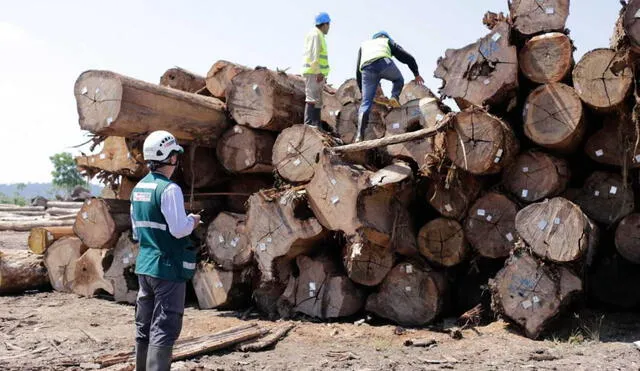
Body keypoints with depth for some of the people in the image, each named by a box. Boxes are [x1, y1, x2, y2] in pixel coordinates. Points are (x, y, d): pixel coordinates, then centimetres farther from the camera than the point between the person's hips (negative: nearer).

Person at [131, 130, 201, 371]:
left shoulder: (138, 188, 10)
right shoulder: (169, 189, -16)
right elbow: (179, 229, -21)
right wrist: (192, 221, -3)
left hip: (144, 265, 8)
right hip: (169, 267, -8)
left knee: (144, 328, 15)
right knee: (164, 330, -4)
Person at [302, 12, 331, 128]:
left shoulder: (319, 35, 21)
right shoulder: (315, 34, -10)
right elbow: (314, 54, -19)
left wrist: (322, 74, 20)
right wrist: (319, 72, -23)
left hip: (317, 73, 11)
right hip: (313, 72, -11)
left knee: (318, 100, 12)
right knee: (312, 98, -13)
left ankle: (316, 125, 15)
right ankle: (308, 124, -15)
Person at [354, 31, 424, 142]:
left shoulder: (363, 45, 40)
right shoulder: (388, 41, 37)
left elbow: (358, 71, 33)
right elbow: (409, 58, 32)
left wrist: (362, 90, 37)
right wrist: (417, 74, 44)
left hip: (367, 68, 1)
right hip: (384, 62, -1)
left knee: (366, 103, 2)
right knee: (398, 80, 31)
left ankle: (359, 135, -11)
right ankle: (395, 96, 2)